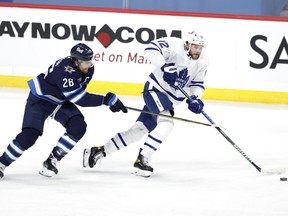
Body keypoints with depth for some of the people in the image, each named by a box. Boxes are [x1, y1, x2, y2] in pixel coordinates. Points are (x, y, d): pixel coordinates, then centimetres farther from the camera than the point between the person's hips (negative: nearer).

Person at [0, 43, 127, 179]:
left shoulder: (88, 69, -12)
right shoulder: (65, 70, -37)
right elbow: (79, 98, -38)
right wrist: (107, 100, -40)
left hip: (61, 101, 7)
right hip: (40, 99, -7)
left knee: (78, 127, -14)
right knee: (30, 134, -20)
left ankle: (52, 159, -4)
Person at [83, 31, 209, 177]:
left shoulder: (203, 62, 0)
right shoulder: (175, 46, -20)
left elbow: (198, 83, 9)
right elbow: (151, 49, -31)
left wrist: (195, 98, -10)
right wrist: (165, 66, -40)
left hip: (169, 99, 7)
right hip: (155, 89, -7)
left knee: (139, 130, 6)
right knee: (166, 123, -28)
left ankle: (99, 150, 16)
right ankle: (142, 159, -26)